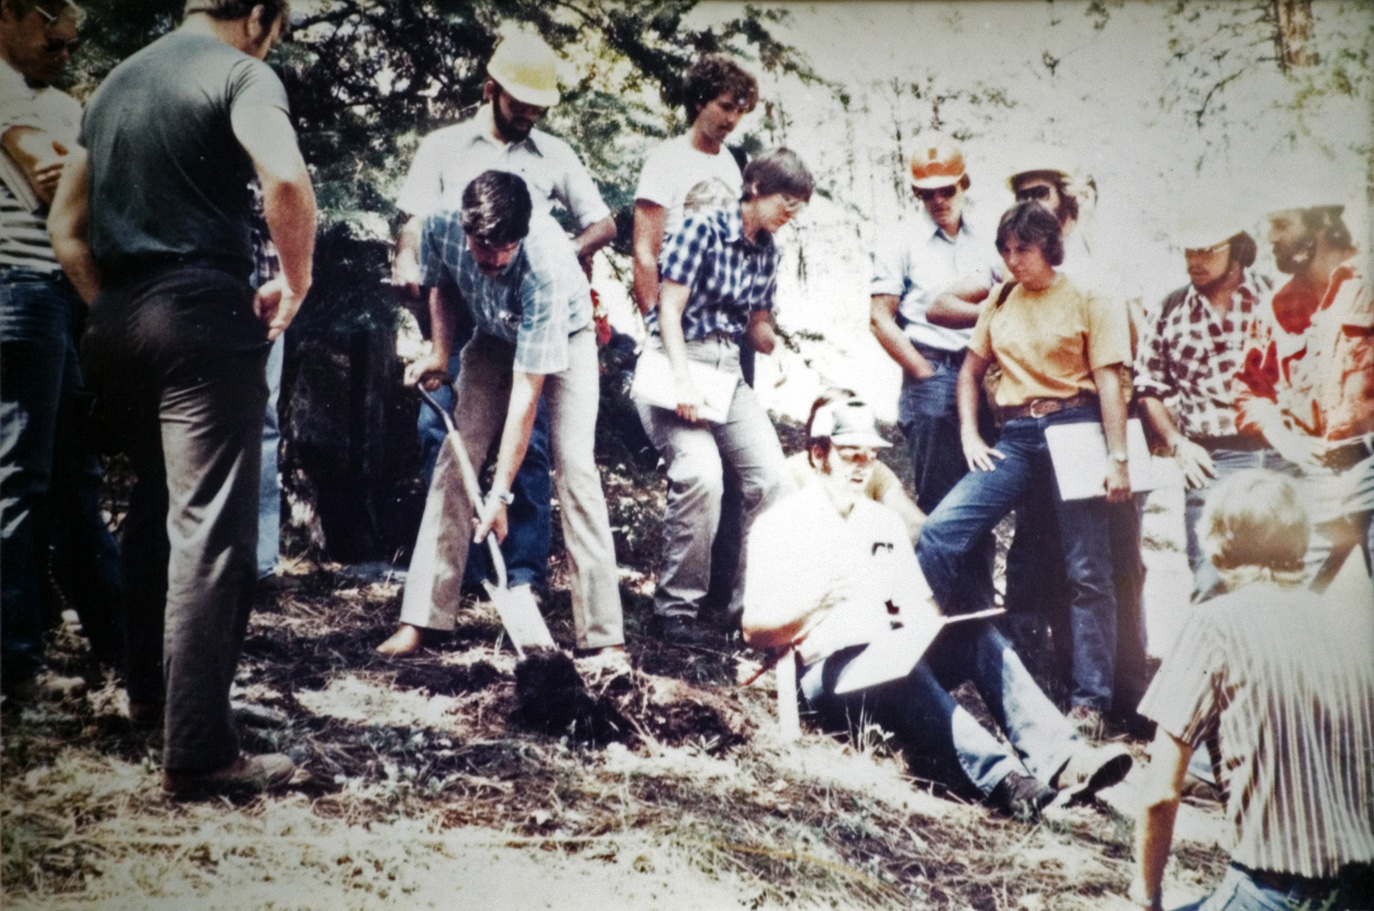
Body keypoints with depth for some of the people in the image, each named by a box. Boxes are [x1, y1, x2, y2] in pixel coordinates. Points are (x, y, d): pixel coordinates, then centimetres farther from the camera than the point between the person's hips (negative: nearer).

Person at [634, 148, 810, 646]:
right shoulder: (704, 227, -9)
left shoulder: (767, 251, 12)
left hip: (728, 371, 7)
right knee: (701, 473, -26)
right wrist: (684, 382, -22)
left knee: (771, 477, -8)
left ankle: (750, 602, 6)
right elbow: (670, 309, -13)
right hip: (677, 362, -7)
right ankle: (676, 609, -13)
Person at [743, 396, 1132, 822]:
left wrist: (921, 619, -7)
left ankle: (1058, 758, -37)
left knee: (977, 635, -20)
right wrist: (818, 603, -22)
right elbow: (755, 631, -6)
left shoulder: (886, 521, 20)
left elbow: (923, 607, 17)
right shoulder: (781, 525, 2)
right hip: (829, 670, -5)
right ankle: (1002, 780, -54)